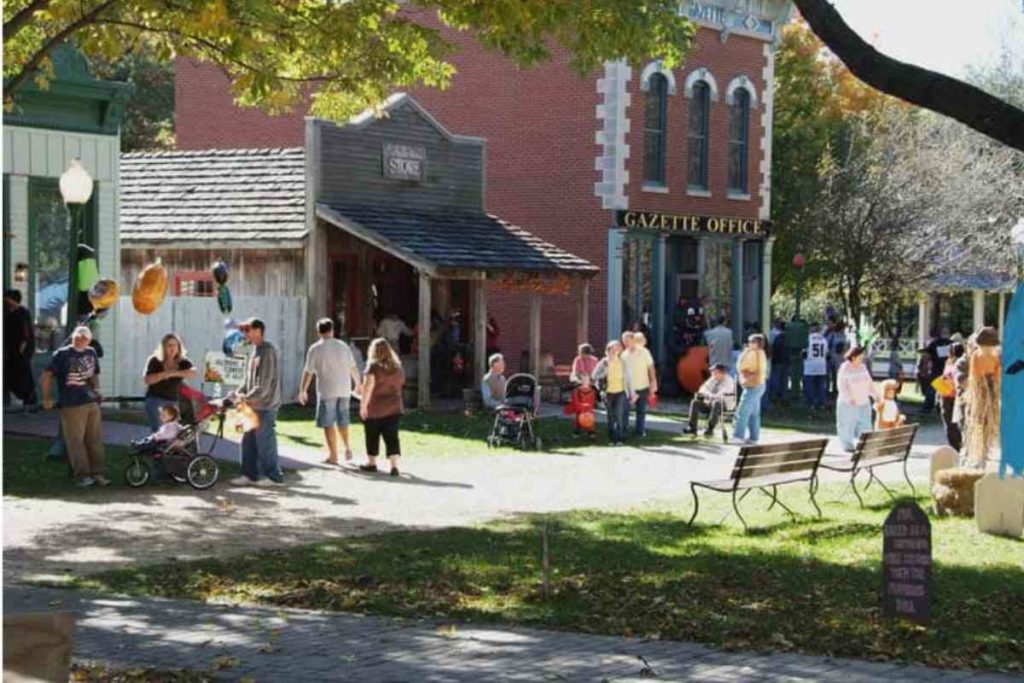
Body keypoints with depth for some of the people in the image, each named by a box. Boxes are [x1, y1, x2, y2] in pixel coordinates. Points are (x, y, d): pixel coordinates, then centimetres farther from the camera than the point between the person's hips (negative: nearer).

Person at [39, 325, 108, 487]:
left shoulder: (91, 353, 13)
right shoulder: (62, 354, -4)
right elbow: (46, 376, -5)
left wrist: (95, 389, 10)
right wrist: (46, 398, -10)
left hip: (92, 402, 5)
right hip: (71, 405, -5)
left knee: (95, 440, 6)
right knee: (76, 441, -5)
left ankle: (97, 473, 12)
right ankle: (82, 475, -2)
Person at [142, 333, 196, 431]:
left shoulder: (183, 362, 2)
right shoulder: (154, 361, 0)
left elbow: (193, 374, -16)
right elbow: (146, 380, -8)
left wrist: (175, 373, -27)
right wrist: (164, 374, -19)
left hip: (173, 402, 3)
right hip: (154, 399, -3)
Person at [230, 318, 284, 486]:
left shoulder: (267, 352, -14)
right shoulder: (256, 351, 16)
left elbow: (264, 384, -19)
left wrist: (247, 397, -19)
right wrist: (238, 393, 7)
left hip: (265, 405, -9)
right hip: (254, 405, 9)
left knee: (265, 441, -4)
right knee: (248, 441, 10)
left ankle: (274, 476, 5)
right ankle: (250, 474, 17)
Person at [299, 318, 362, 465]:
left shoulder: (315, 349, -6)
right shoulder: (343, 346, 5)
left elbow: (308, 372, -5)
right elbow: (353, 368, 10)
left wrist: (303, 390, 5)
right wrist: (358, 384, 25)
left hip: (327, 391, -4)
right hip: (344, 390, 4)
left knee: (328, 424, 2)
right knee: (342, 421, 20)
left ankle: (333, 456, 3)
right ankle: (348, 448, 16)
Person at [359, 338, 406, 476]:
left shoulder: (373, 366, -10)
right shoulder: (397, 367, 8)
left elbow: (367, 386, -17)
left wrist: (363, 405, -15)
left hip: (375, 408, -4)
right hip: (394, 408, 4)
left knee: (372, 436, 12)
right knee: (392, 437, 1)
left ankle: (371, 463, 23)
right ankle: (394, 465, -12)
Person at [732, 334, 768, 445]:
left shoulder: (753, 354, -17)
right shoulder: (761, 354, 14)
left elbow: (740, 366, -19)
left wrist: (744, 353, -12)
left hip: (752, 387, -11)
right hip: (759, 386, 11)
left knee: (742, 412, -10)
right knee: (754, 413, 12)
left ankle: (738, 436, -12)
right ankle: (753, 437, 14)